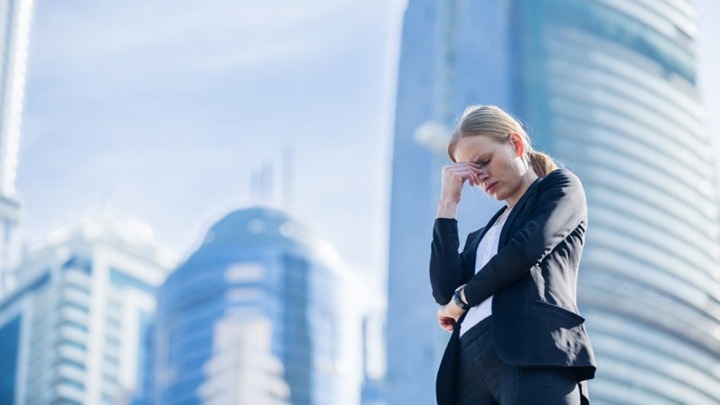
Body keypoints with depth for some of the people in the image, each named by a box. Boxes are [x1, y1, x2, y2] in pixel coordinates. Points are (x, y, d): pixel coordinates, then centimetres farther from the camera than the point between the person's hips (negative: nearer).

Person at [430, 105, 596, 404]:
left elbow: (528, 248, -2)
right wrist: (448, 203, 18)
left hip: (534, 357, -6)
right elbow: (445, 292, 14)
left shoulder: (560, 186, 17)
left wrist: (463, 297, 11)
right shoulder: (482, 235, 33)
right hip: (471, 365, 6)